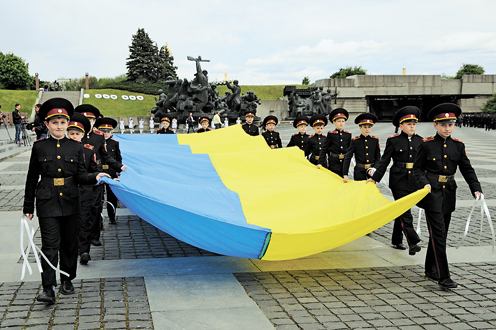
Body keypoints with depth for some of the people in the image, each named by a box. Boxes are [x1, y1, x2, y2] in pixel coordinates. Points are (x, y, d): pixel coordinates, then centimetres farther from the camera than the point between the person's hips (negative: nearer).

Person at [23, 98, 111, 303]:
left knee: (69, 242, 11)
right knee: (50, 244, -7)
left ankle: (67, 280, 27)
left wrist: (95, 177, -20)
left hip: (70, 201, 2)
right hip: (47, 202, -2)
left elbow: (80, 176, 2)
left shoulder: (76, 147, 4)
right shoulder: (39, 147, 1)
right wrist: (28, 207, 5)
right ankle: (48, 289, -5)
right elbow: (32, 178, 4)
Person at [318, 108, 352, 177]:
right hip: (333, 163, -3)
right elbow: (324, 149, 0)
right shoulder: (331, 134, 0)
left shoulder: (348, 134, 8)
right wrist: (320, 163, -7)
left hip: (345, 162, 3)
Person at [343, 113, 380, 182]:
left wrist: (373, 169, -11)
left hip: (372, 171, 2)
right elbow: (347, 158, -4)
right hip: (359, 171, -2)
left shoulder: (375, 140, 5)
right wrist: (345, 175, -11)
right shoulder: (355, 141, -2)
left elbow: (378, 158, 7)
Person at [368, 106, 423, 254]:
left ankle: (396, 240, 26)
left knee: (401, 210, 14)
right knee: (405, 212, -8)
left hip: (413, 182, 4)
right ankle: (413, 243, -10)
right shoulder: (393, 140, -3)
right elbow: (385, 160, -1)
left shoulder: (420, 141, 8)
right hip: (399, 181, -4)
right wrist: (375, 178, -2)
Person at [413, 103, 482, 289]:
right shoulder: (426, 144, -6)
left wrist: (476, 188, -7)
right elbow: (417, 168, -2)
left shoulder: (458, 146, 5)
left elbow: (467, 169, 6)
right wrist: (424, 183, -19)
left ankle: (430, 270, 28)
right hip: (432, 193, -5)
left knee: (441, 233, 13)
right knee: (438, 234, -8)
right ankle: (443, 276, -6)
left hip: (448, 193, 5)